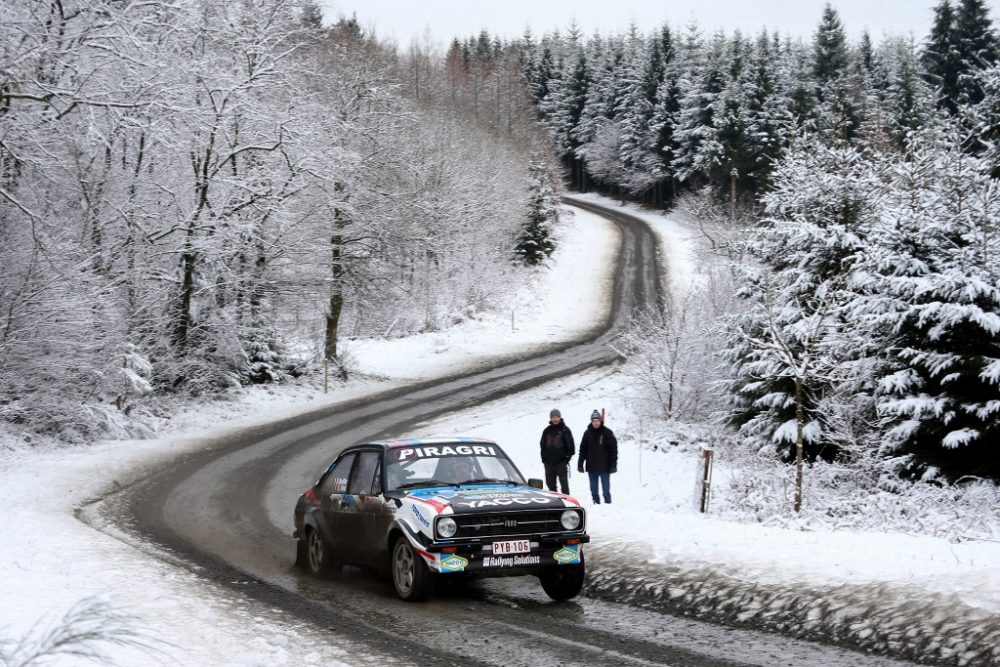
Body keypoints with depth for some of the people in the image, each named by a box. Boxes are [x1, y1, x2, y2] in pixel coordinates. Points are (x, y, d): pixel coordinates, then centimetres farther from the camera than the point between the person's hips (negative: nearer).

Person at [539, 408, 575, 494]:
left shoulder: (565, 430, 0)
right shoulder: (547, 430, 11)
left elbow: (571, 445, 0)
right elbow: (542, 445, 16)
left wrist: (567, 457, -6)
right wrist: (543, 457, 7)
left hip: (561, 462, -4)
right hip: (548, 462, 4)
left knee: (564, 483, -3)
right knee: (550, 483, 8)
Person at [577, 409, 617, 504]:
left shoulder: (607, 433, -3)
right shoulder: (587, 433, 6)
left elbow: (613, 449, -4)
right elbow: (583, 450, 9)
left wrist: (613, 465, -8)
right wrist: (580, 464, 4)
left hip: (604, 468, -3)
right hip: (591, 468, 3)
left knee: (606, 491, -2)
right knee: (593, 491, 7)